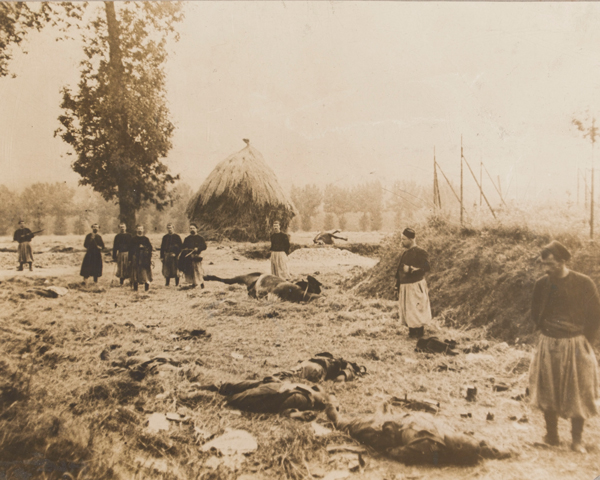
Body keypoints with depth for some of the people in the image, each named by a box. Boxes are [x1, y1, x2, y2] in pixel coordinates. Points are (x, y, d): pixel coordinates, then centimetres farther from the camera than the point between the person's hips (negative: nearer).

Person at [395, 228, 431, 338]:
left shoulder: (420, 253, -12)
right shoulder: (405, 253, 13)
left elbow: (427, 267, -25)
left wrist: (410, 269, -25)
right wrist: (398, 285, 17)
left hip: (415, 287, -8)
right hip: (404, 287, 8)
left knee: (416, 310, -2)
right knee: (406, 311, 13)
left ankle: (420, 332, 11)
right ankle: (412, 332, 24)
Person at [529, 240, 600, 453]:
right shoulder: (541, 284, -2)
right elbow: (535, 313, 14)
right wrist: (545, 330, 4)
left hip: (575, 345, -3)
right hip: (547, 345, 3)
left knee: (577, 393, 5)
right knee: (548, 393, 10)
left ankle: (577, 440, 20)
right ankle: (551, 436, 25)